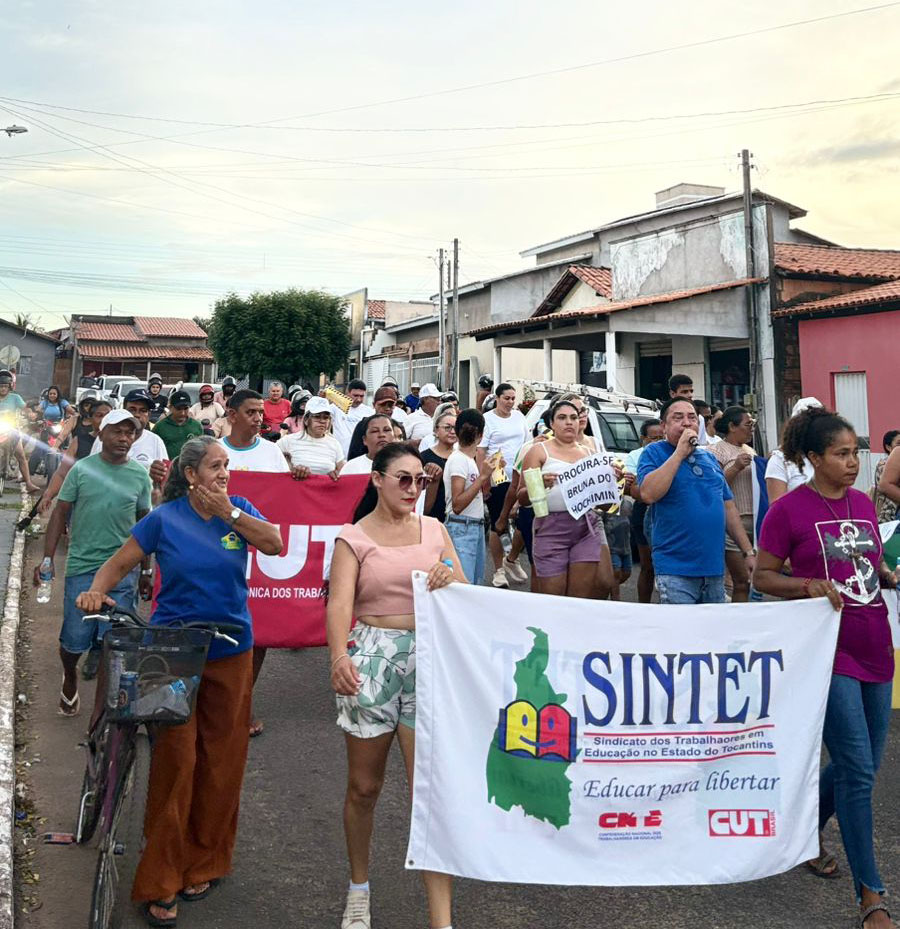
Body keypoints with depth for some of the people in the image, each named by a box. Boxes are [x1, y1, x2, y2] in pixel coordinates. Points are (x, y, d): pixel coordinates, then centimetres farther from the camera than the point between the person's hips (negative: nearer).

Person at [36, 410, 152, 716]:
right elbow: (60, 514, 2)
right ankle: (70, 679, 37)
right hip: (82, 567, -1)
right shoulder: (82, 469, -1)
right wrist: (47, 559, -5)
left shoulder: (140, 475, 4)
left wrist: (146, 571, 13)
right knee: (73, 639, 7)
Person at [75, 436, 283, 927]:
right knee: (175, 761, -4)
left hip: (230, 653, 2)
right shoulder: (164, 518, -3)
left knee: (220, 764, 9)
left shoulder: (239, 510, 3)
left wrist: (230, 513, -18)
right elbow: (119, 563, 1)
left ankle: (203, 864, 26)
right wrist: (95, 590, -18)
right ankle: (159, 882, 8)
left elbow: (274, 544, -12)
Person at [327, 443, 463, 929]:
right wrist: (339, 656, -34)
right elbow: (340, 602, -15)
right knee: (364, 787, 10)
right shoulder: (353, 537, -1)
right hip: (371, 657, -1)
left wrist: (449, 579, -18)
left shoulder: (433, 529, 9)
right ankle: (358, 889, 34)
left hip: (429, 659, 2)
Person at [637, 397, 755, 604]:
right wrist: (680, 452, -16)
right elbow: (648, 494, -19)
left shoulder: (709, 458, 16)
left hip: (716, 568, 6)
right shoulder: (653, 453, -1)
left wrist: (748, 552, 13)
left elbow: (728, 508, 19)